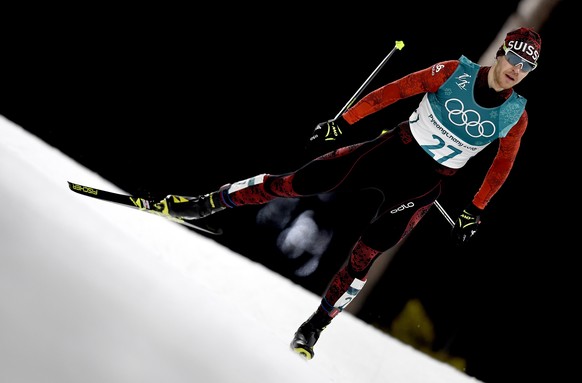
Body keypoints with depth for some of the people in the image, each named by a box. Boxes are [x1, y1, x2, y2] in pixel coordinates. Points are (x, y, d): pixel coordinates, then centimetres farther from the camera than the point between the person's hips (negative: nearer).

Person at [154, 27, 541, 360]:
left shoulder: (515, 116, -4)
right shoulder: (455, 73, -8)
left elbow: (503, 166, 8)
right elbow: (393, 91, -6)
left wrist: (475, 211, 7)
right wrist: (344, 122, -8)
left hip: (426, 183, 0)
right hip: (394, 148, 0)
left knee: (365, 256, -8)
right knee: (295, 183, -6)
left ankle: (315, 326, 12)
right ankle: (205, 204, 6)